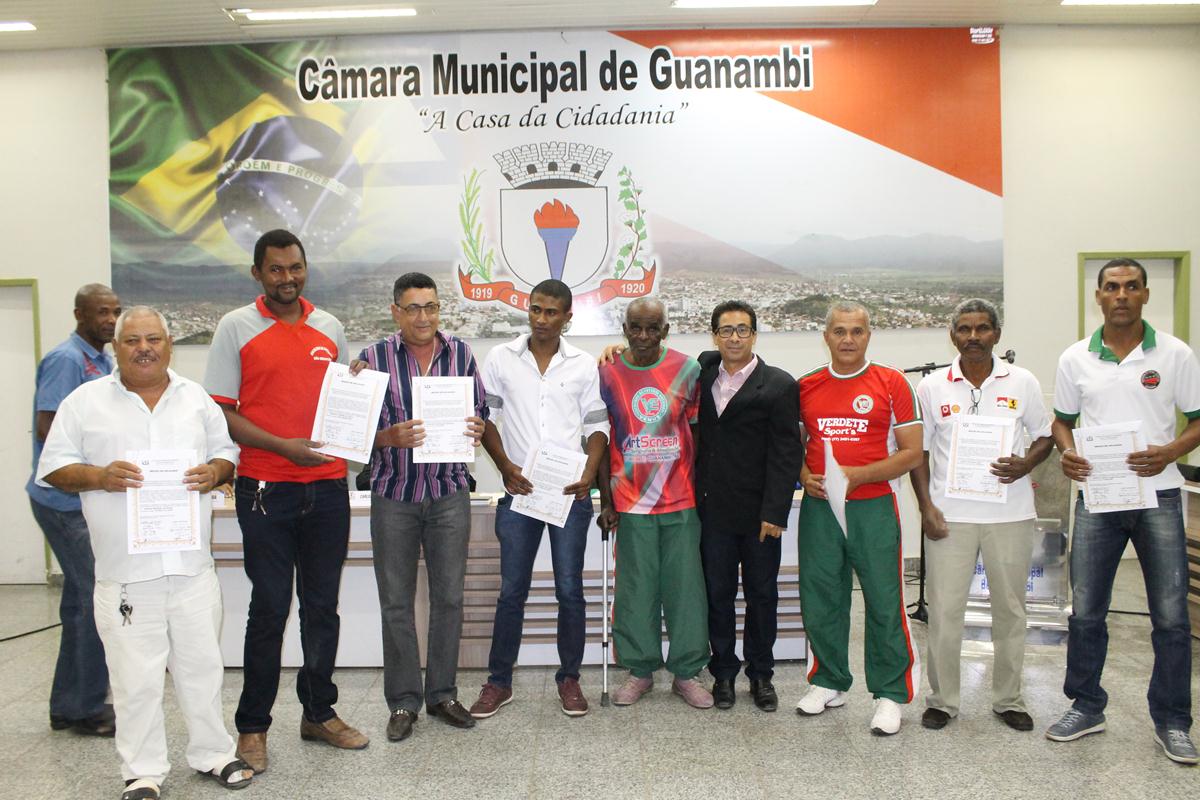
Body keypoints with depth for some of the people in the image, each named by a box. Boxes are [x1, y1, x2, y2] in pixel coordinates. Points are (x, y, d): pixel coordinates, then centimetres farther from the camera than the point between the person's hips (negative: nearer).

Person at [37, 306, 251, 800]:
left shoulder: (197, 399, 11)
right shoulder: (85, 402, 4)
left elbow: (228, 452, 14)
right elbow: (55, 468, 3)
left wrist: (216, 471, -9)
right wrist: (98, 476, -16)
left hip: (192, 565, 2)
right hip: (124, 572, -2)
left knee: (202, 666, 10)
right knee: (136, 676, 4)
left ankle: (213, 754, 25)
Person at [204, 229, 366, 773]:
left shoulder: (329, 328, 11)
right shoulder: (236, 327, 0)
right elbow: (221, 411, -5)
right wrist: (283, 446, -16)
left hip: (328, 487, 4)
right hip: (266, 488, -3)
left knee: (322, 606, 11)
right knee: (269, 609, 2)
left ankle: (320, 713, 26)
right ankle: (252, 726, 18)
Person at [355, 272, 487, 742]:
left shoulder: (460, 354, 4)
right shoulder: (374, 358, -3)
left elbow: (480, 411, 11)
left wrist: (477, 428, -12)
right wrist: (391, 436, -22)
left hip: (449, 491, 2)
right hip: (393, 495, -1)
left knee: (449, 596, 8)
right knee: (396, 601, 5)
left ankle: (442, 694, 23)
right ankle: (403, 702, 19)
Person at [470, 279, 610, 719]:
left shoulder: (584, 365, 4)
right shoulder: (500, 359, 4)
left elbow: (597, 427, 5)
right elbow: (485, 419, 5)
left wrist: (589, 474, -10)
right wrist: (505, 466, -8)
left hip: (570, 493, 0)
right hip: (519, 490, 0)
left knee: (570, 589, 6)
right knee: (512, 590, 6)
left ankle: (569, 678, 21)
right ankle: (499, 681, 18)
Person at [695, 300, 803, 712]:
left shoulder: (779, 385, -5)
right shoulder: (704, 370, 6)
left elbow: (786, 453, -9)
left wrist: (774, 512, -14)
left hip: (759, 513, -3)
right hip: (713, 508, 3)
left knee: (762, 595, 9)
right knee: (718, 594, 10)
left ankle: (761, 674, 24)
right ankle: (723, 672, 23)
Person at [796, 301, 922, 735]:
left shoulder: (891, 383, 0)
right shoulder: (806, 386, 9)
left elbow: (912, 453, -3)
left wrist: (858, 475, -14)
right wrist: (805, 476, -4)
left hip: (873, 507, -3)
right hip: (819, 508, 3)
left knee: (884, 601, 1)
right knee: (819, 599, 9)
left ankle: (890, 693, 15)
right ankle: (829, 683, 27)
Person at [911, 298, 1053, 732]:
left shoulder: (1022, 382, 3)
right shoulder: (931, 387, 2)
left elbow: (1045, 436, 11)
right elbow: (918, 451, 5)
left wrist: (1026, 464, -11)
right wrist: (926, 507, -4)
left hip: (1010, 513, 1)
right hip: (949, 515, -1)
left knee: (1010, 608, 11)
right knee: (944, 610, 1)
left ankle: (1008, 699, 26)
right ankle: (942, 700, 16)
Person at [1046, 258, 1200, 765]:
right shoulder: (1075, 359, 5)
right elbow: (1062, 420, 13)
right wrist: (1068, 451, -8)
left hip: (1157, 496, -1)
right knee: (1085, 612, 7)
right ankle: (1086, 707, 24)